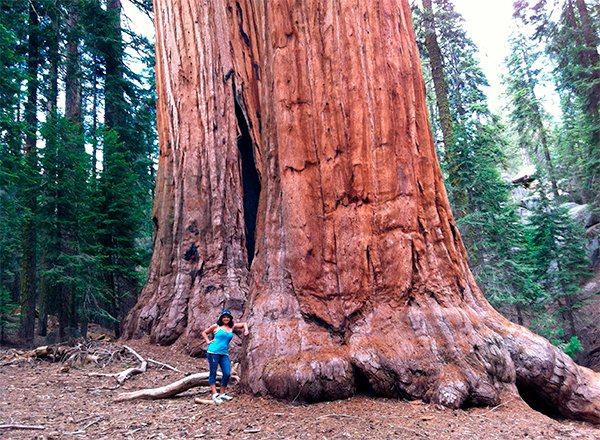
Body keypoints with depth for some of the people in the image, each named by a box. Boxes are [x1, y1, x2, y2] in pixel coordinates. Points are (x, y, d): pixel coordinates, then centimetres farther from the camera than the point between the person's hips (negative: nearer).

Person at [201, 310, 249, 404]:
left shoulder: (232, 327, 12)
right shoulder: (216, 326, 1)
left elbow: (244, 324, 25)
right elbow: (204, 333, 12)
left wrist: (246, 330, 7)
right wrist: (208, 341, 0)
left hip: (224, 354, 4)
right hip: (213, 352, -4)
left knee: (227, 374, 1)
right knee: (213, 373, 0)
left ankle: (222, 394, 15)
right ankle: (215, 395, 4)